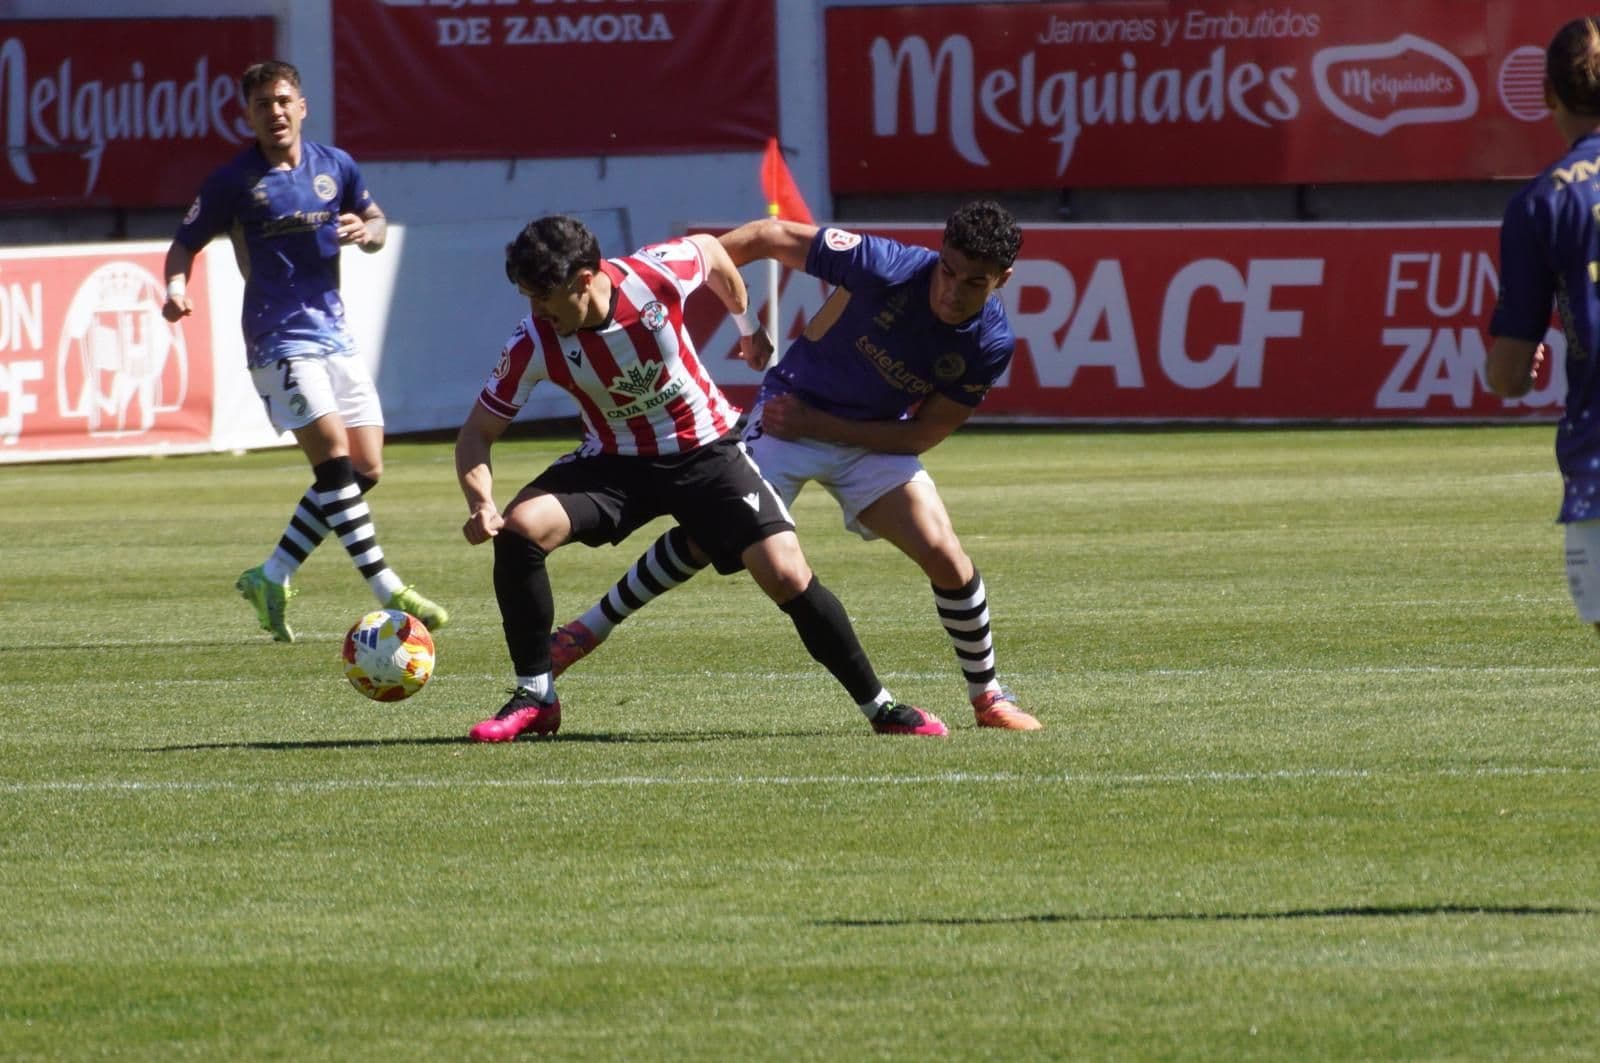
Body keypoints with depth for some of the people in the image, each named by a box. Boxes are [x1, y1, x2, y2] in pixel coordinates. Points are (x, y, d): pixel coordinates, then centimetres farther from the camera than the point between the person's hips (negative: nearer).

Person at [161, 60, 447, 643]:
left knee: (365, 470, 3)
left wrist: (367, 231, -5)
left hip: (334, 332, 6)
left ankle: (271, 578, 14)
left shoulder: (334, 166, 9)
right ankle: (389, 593, -20)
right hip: (279, 339, -6)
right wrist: (176, 287, -19)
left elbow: (376, 223, 19)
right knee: (335, 458, -18)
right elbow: (186, 242, 2)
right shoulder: (234, 179, -3)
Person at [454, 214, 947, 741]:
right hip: (615, 461, 1)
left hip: (706, 451, -1)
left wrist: (747, 324, 19)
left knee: (786, 574, -16)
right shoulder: (533, 346, -19)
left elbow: (711, 251, 2)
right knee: (518, 527, -24)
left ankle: (879, 705, 3)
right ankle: (535, 697, -9)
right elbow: (477, 433, -10)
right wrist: (481, 503, -31)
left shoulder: (657, 274, -23)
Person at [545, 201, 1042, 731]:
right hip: (791, 412, -2)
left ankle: (988, 696, 8)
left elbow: (921, 435, -11)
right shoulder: (887, 267, -28)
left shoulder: (990, 344, -19)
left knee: (945, 557, -13)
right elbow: (768, 236, -17)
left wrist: (818, 426, -19)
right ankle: (592, 626, 8)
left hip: (877, 440, 2)